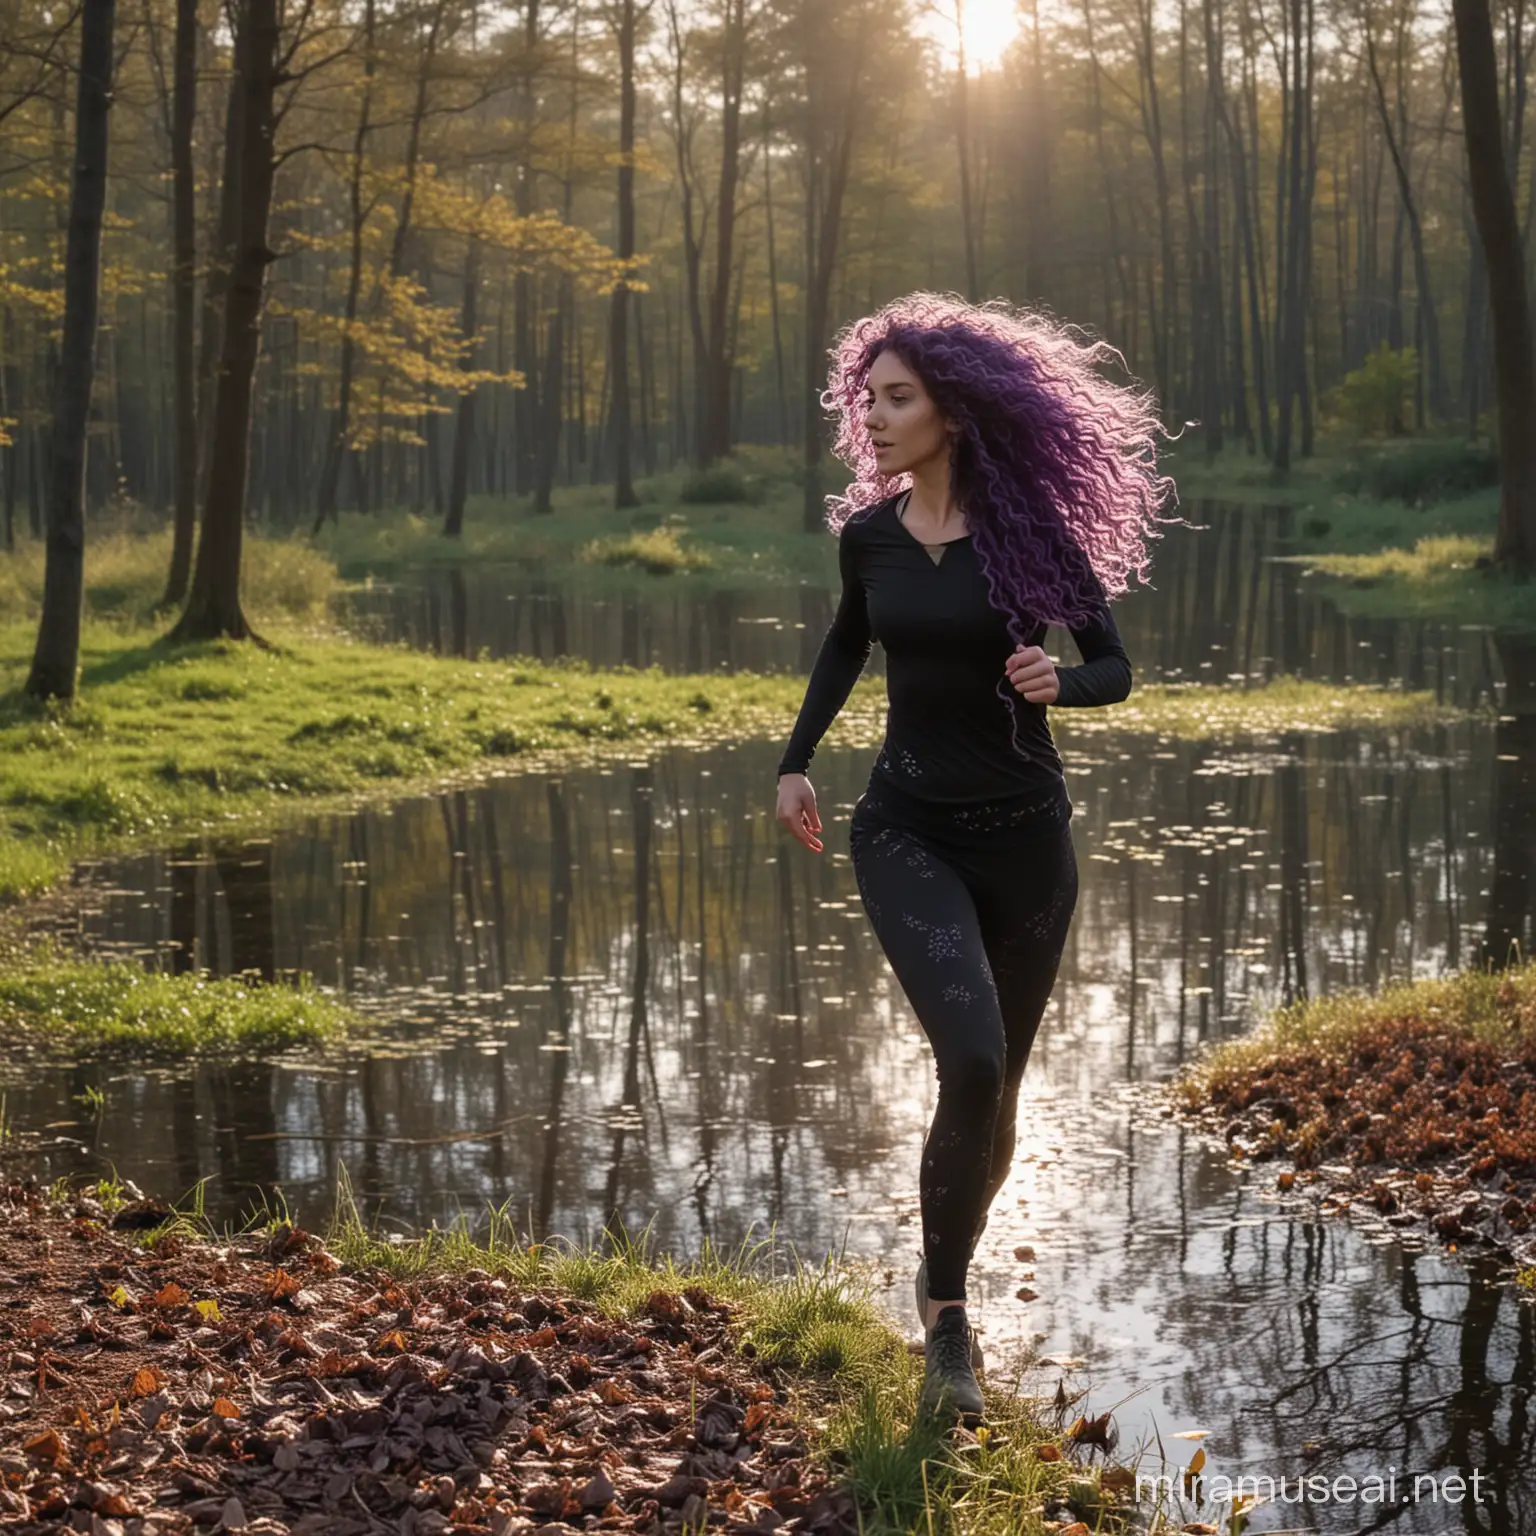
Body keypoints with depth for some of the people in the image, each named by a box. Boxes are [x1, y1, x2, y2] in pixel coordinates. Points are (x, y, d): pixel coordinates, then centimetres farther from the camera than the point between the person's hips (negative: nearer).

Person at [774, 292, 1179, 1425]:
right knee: (972, 1063, -22)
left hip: (1025, 834, 0)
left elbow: (1116, 669, -3)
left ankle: (946, 1280, 37)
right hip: (908, 832, 0)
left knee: (999, 1086, 11)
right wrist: (797, 760, 13)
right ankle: (948, 1310, -6)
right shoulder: (868, 532, -1)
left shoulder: (1032, 527, -9)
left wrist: (1057, 681, -24)